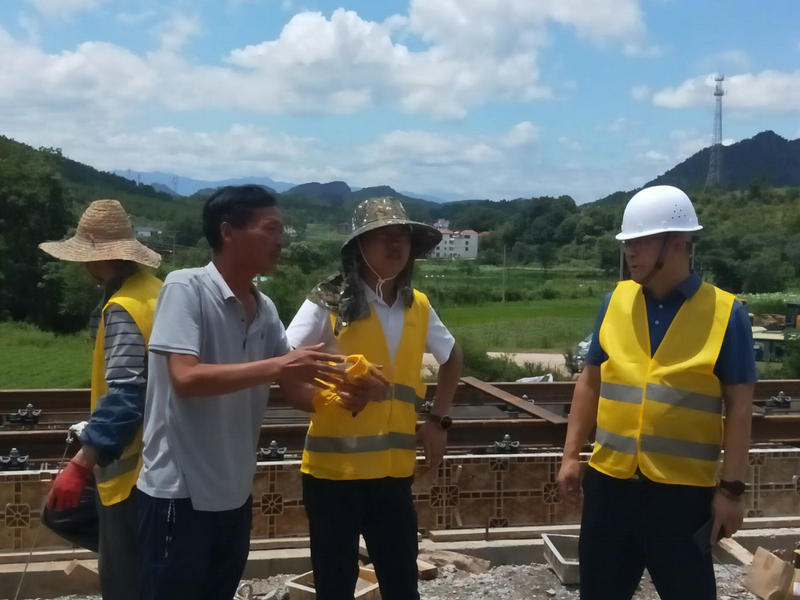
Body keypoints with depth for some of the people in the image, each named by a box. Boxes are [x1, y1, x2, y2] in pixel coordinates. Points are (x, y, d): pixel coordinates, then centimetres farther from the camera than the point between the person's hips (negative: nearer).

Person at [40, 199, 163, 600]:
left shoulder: (122, 308, -21)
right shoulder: (155, 291, 7)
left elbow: (123, 397, -29)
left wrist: (79, 465, -30)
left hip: (131, 469, -9)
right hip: (154, 459, 9)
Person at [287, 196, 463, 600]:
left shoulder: (418, 306, 6)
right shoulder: (327, 303, -9)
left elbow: (452, 357, 22)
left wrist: (438, 420, 14)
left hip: (393, 471, 4)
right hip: (333, 470, -4)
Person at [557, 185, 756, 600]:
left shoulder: (725, 314, -7)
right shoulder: (615, 302, 3)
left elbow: (739, 407, -5)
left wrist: (731, 488, -7)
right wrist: (571, 455, 5)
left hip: (683, 489, -3)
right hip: (609, 481, 4)